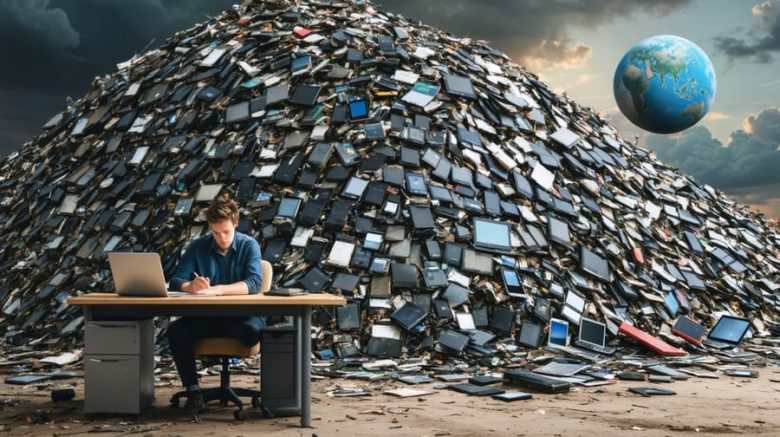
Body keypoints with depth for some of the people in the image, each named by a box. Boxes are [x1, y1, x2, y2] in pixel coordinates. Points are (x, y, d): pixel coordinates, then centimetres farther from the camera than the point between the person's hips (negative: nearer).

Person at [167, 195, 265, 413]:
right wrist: (190, 286, -30)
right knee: (176, 331, -28)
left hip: (240, 315, -2)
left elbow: (253, 283, -17)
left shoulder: (249, 245, -2)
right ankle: (192, 389, -16)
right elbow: (175, 282, -4)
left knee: (253, 330, -37)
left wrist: (216, 289, -32)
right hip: (204, 317, 3)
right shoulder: (197, 247, 5)